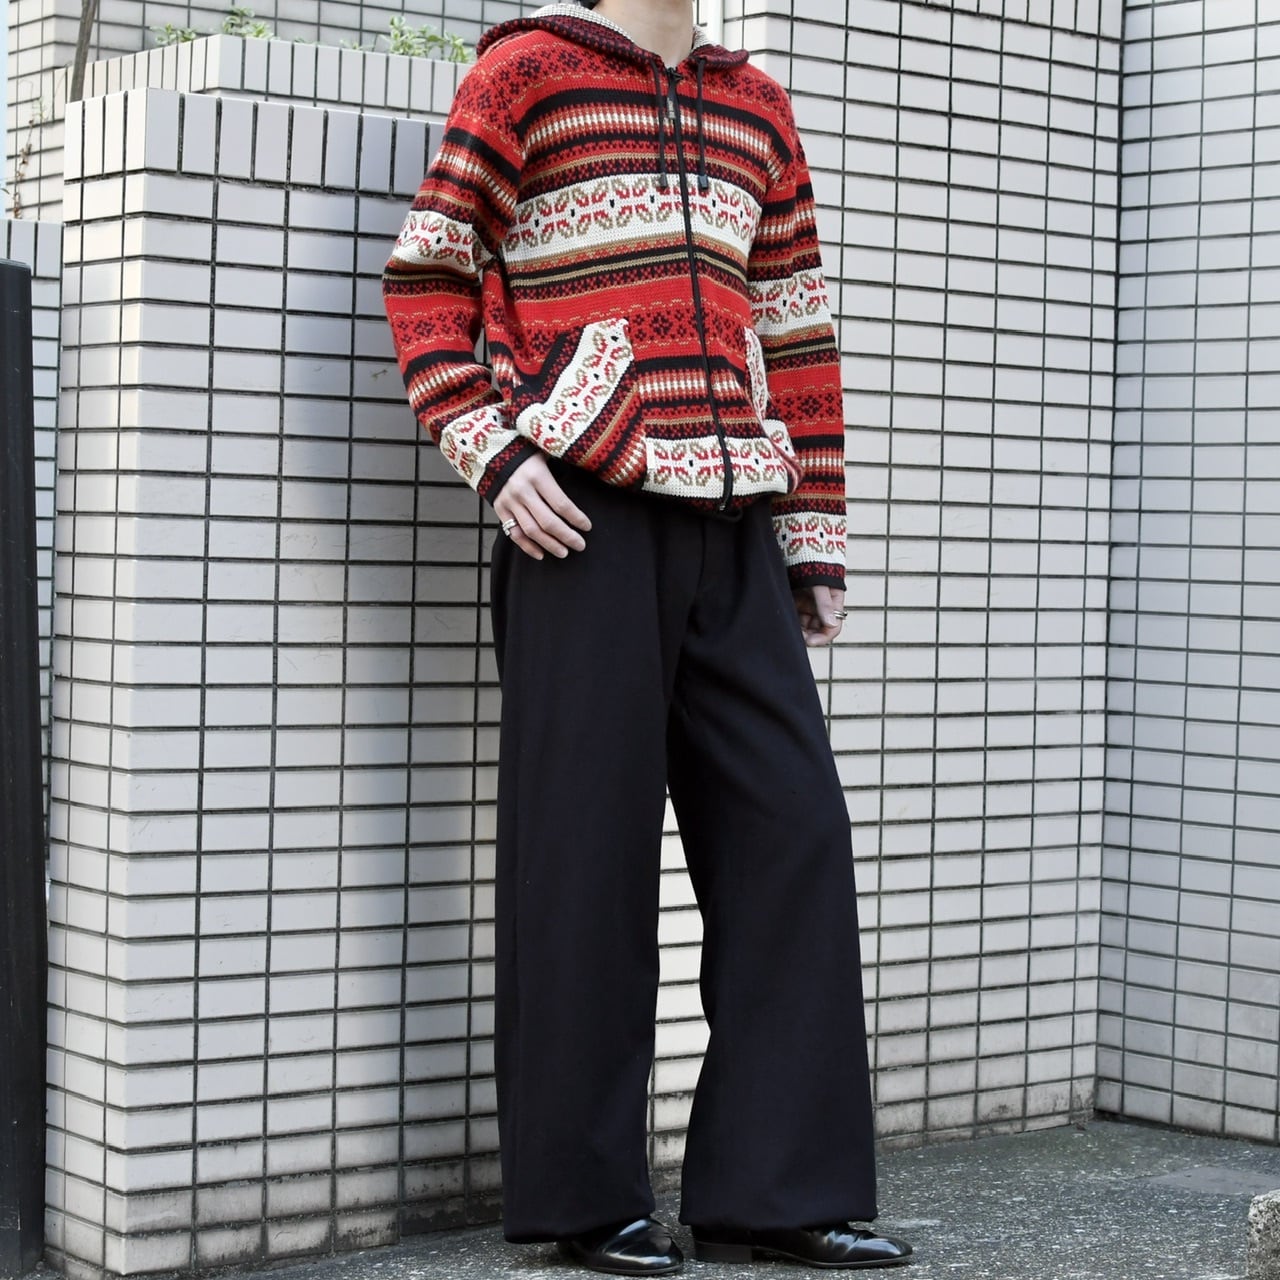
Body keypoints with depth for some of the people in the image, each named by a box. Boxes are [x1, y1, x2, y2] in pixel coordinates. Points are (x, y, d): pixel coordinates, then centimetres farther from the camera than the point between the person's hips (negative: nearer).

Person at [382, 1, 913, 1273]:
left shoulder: (754, 109, 19)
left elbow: (796, 332, 18)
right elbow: (424, 280, 2)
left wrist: (815, 542, 13)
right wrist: (492, 453, -12)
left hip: (730, 525, 6)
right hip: (582, 514, -5)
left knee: (789, 826, 0)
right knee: (586, 839, -2)